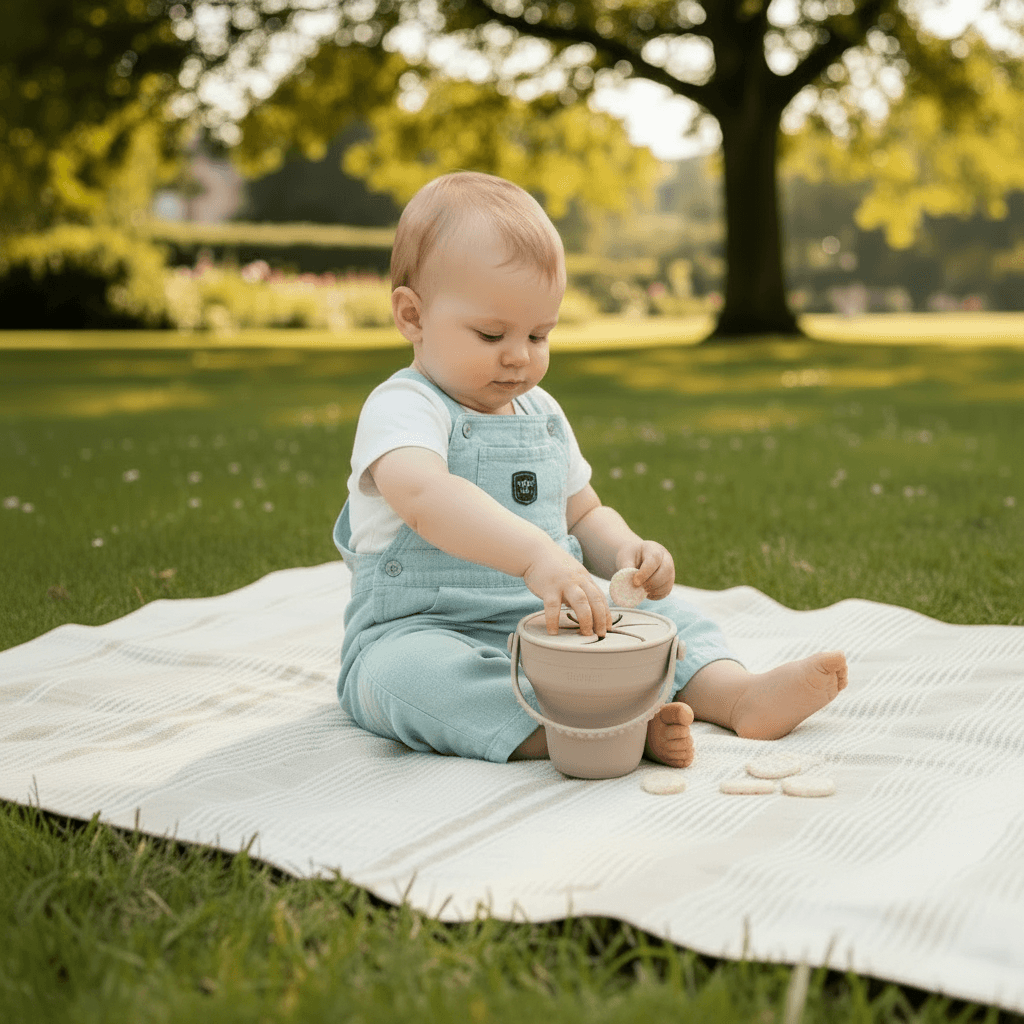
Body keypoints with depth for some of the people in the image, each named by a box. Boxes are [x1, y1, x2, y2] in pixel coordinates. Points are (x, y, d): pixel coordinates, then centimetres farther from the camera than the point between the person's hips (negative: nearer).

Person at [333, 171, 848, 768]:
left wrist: (624, 551, -4)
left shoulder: (543, 413, 12)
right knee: (406, 673, -37)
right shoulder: (403, 408, -14)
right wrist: (536, 554, -49)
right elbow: (426, 495, -36)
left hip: (550, 627, 7)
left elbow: (584, 515, 20)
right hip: (426, 630, -7)